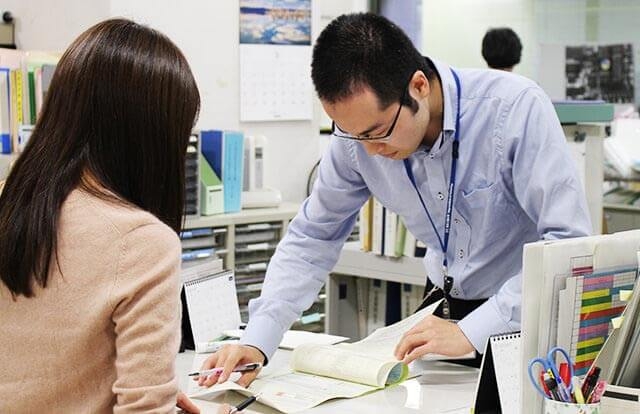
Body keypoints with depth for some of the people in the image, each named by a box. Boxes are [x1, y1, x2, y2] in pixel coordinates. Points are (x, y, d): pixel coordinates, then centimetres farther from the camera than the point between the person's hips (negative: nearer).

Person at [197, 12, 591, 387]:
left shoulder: (516, 107, -24)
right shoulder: (360, 128, -11)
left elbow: (571, 242, -26)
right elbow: (312, 238, -1)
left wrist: (473, 332, -33)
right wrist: (258, 340, -13)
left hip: (535, 318, -3)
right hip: (448, 304, 4)